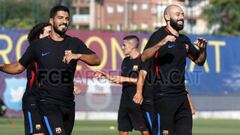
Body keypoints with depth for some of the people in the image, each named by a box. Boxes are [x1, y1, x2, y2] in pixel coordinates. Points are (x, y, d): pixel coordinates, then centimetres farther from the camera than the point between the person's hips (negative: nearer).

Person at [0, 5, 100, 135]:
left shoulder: (75, 43, 6)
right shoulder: (38, 45, 2)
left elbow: (96, 60, -5)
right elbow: (19, 68, 6)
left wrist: (78, 55, -23)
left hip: (68, 103, 4)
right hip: (48, 103, -4)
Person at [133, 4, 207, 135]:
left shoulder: (184, 40, 17)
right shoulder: (159, 35, -5)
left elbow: (199, 61, 27)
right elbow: (143, 57, -20)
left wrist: (202, 49, 6)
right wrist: (161, 43, -35)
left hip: (181, 94, 7)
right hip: (163, 95, -7)